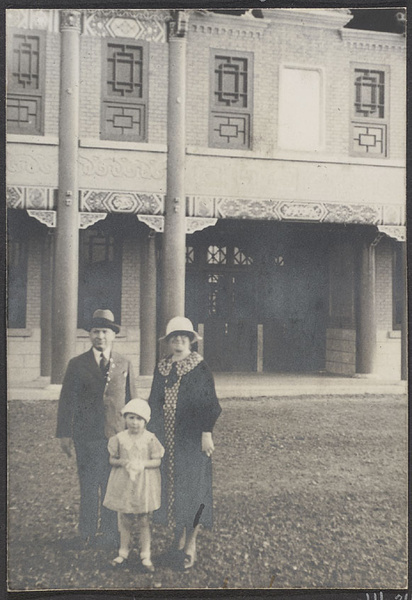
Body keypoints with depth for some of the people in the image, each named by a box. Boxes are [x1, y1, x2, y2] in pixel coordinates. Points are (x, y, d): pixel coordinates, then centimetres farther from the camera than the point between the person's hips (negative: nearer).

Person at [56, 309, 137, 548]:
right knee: (88, 487, 5)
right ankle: (88, 533, 18)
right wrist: (65, 434, -3)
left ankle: (110, 533, 22)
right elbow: (67, 401, 2)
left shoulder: (124, 364, 8)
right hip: (87, 436, -1)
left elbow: (132, 400, 11)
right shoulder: (77, 364, 4)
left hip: (117, 435, 1)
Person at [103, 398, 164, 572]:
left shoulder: (150, 439, -6)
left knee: (144, 522, 6)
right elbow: (112, 459, 2)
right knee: (124, 521, 11)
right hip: (123, 484, 1)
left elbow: (157, 461, -5)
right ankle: (124, 552, 29)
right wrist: (123, 462, -17)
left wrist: (143, 464, -21)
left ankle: (146, 556, 19)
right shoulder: (119, 438, -2)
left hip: (144, 484, -1)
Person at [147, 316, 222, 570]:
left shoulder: (200, 368, -5)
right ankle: (180, 534, 25)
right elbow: (155, 402, 14)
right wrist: (153, 433, 10)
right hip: (167, 436, 5)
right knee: (171, 483, 10)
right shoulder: (162, 369, 8)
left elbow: (209, 403, -7)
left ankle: (191, 544, 4)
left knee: (192, 486, -3)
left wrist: (207, 434, -13)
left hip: (191, 437, -5)